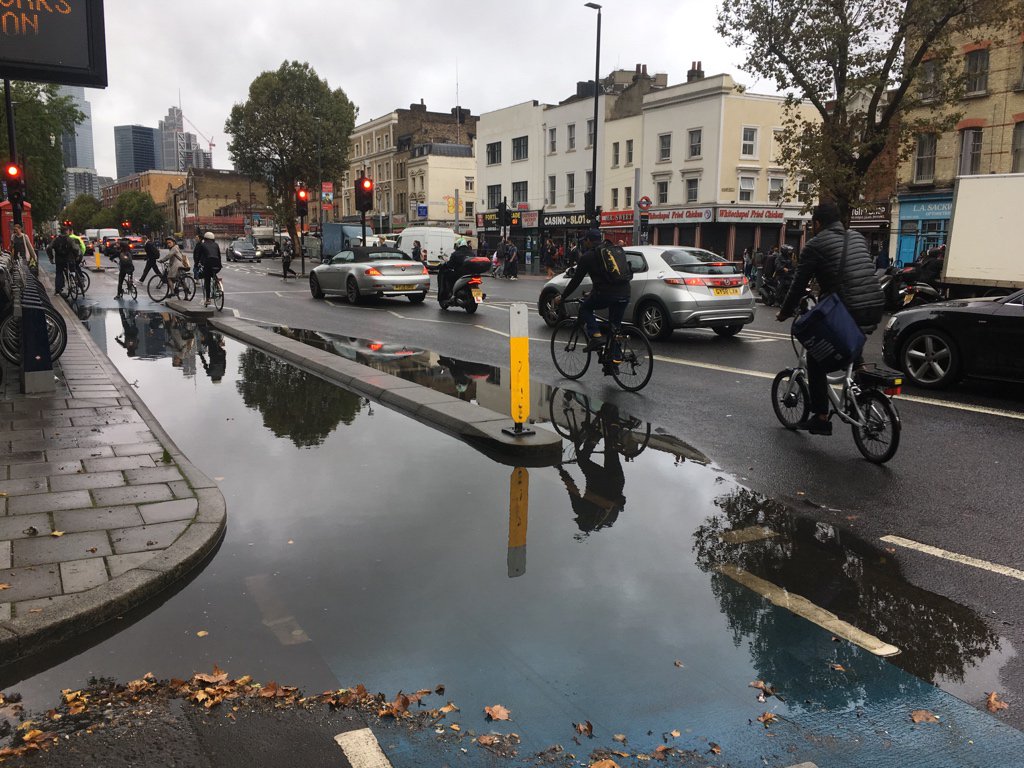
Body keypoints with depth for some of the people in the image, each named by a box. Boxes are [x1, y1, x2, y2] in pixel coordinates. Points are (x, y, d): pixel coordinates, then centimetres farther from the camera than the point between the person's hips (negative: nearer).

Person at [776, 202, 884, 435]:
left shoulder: (816, 244, -1)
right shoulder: (858, 238, 19)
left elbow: (799, 283, 0)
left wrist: (785, 312, 14)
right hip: (875, 311, 6)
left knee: (816, 358, 10)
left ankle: (820, 418, 8)